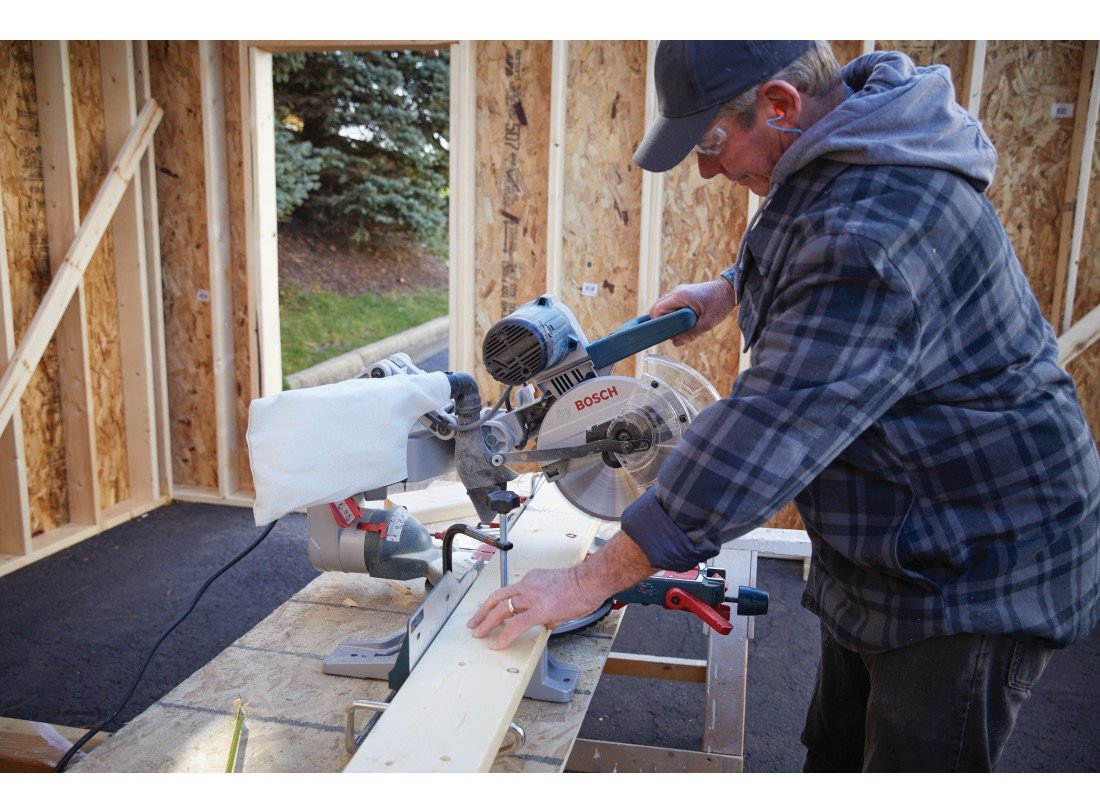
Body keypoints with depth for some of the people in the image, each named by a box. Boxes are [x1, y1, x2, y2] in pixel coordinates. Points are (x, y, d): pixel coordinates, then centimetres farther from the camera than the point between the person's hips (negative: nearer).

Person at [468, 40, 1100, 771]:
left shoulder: (880, 229, -32)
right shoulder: (848, 153, 2)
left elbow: (774, 432, -36)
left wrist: (593, 579, -31)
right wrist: (730, 292, 15)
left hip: (975, 567, -10)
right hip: (882, 549, 10)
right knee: (836, 756, 20)